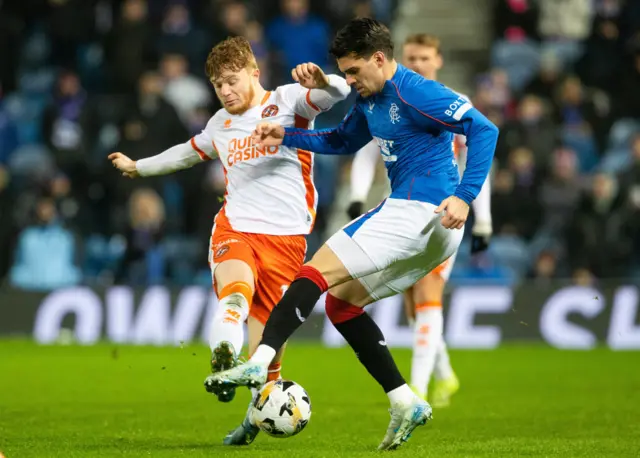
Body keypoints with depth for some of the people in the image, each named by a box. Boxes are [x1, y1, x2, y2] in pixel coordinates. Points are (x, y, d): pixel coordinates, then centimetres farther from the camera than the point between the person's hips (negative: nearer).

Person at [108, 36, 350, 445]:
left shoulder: (286, 101, 2)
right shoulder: (221, 124, 19)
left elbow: (338, 93, -16)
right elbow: (189, 152, 41)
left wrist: (321, 82, -40)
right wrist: (140, 167, 53)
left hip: (285, 234, -3)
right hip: (235, 226, 3)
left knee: (266, 328, -3)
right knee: (235, 287, -32)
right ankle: (224, 358, -57)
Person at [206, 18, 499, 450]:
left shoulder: (416, 94, -14)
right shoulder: (369, 100, 15)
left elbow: (484, 130, -19)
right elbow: (342, 141, 32)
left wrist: (465, 196, -26)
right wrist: (286, 136, 18)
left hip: (420, 213, -10)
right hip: (421, 227, 10)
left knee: (319, 269, -13)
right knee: (340, 302, 12)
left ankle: (259, 363, -23)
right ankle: (406, 404, 7)